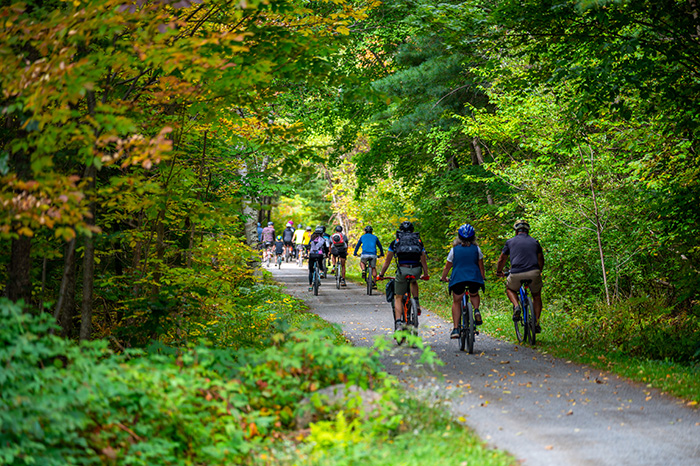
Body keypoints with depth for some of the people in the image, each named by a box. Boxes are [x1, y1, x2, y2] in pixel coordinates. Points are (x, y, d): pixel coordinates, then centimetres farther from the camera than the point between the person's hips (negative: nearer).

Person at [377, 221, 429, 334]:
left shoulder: (395, 242, 16)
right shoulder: (418, 241, 21)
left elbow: (387, 261, 18)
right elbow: (423, 260, 26)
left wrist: (381, 275, 28)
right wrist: (426, 274, 40)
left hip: (402, 270, -2)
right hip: (416, 271, 2)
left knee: (398, 298, 10)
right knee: (413, 282, 38)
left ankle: (398, 323, -5)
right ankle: (416, 303, 19)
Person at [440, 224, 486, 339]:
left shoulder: (454, 249, 7)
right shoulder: (476, 249, 10)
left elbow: (447, 266, 13)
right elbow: (481, 266, 17)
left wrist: (443, 278, 29)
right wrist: (483, 277, 34)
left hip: (458, 279, -1)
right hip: (474, 278, 1)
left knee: (456, 302, 15)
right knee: (474, 295, 31)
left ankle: (455, 329, 4)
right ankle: (476, 310, -1)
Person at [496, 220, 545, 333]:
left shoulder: (510, 242, 14)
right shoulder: (534, 242, 19)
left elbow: (502, 259, 22)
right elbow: (541, 259, 30)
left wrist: (499, 271, 42)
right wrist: (540, 271, 50)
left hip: (516, 275, -1)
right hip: (533, 273, 1)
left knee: (510, 289, 29)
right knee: (537, 296, 25)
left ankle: (516, 306, 1)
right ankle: (537, 323, 16)